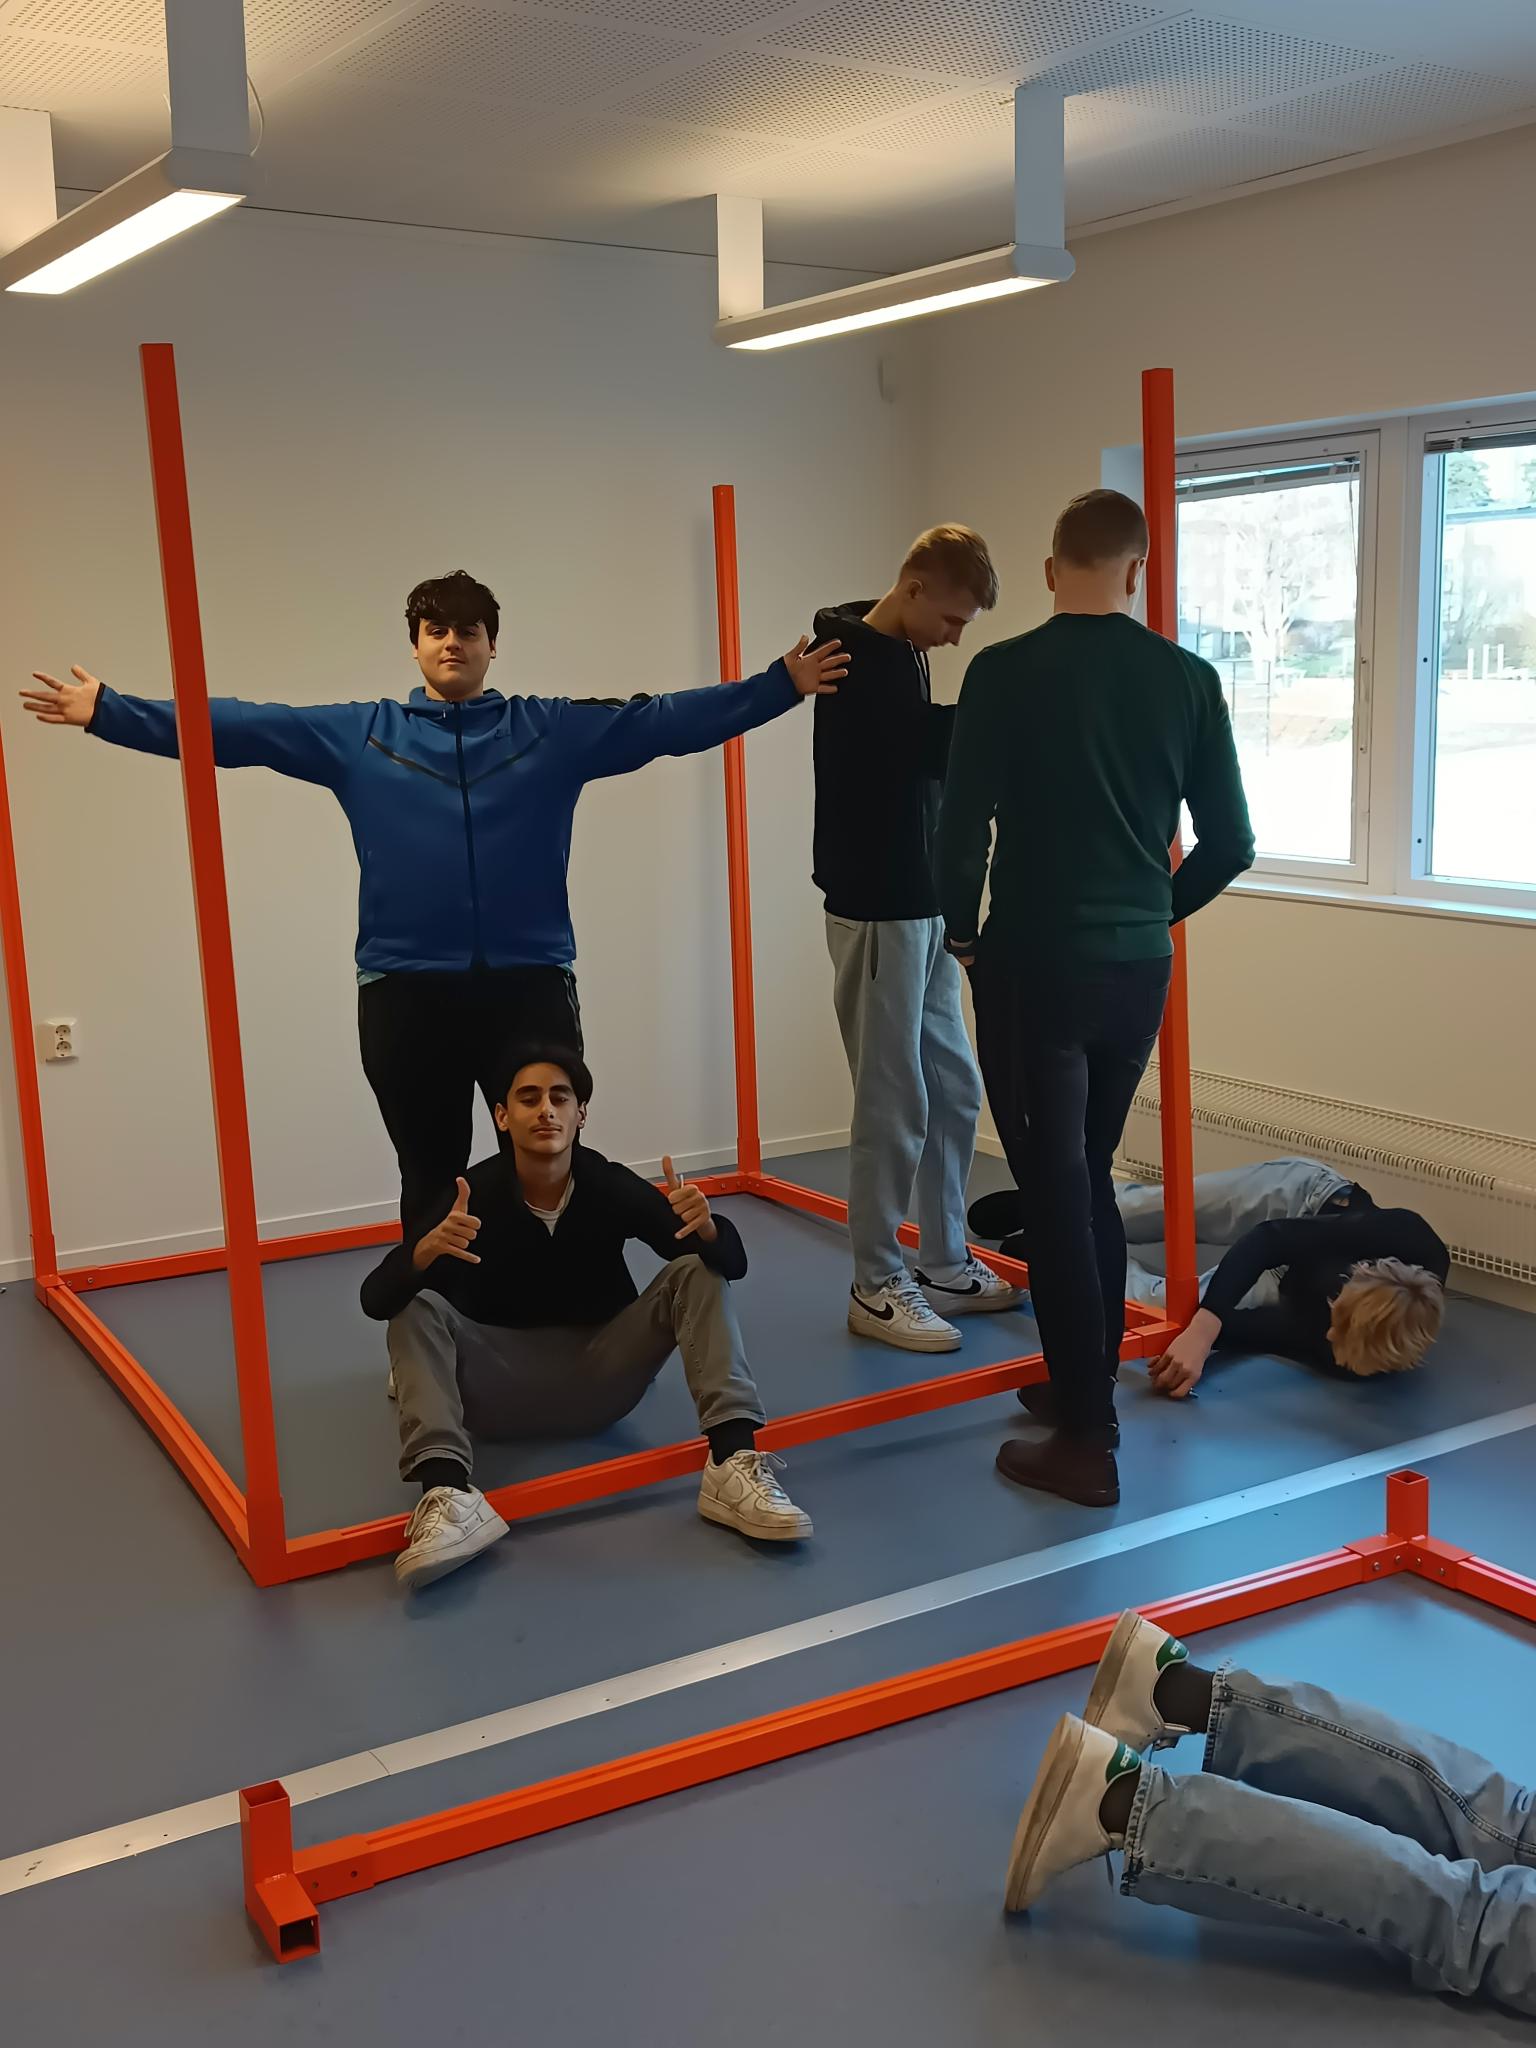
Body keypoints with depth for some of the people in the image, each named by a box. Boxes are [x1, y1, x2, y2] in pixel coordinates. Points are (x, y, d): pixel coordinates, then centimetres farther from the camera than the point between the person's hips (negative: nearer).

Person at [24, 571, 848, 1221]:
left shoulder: (552, 730, 7)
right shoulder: (356, 736, 8)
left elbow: (668, 719, 3)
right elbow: (236, 726, 5)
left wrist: (782, 683, -3)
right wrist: (105, 711, -1)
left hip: (531, 986, 0)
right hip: (405, 993, 0)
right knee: (431, 1182, 11)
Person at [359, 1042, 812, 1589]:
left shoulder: (613, 1187, -11)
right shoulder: (471, 1197, -14)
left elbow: (732, 1264, -12)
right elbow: (376, 1300, -21)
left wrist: (705, 1228, -36)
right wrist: (426, 1250, -42)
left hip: (599, 1379, 1)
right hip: (501, 1390, -1)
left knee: (698, 1272, -17)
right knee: (416, 1308, -25)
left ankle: (732, 1466, -33)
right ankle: (448, 1497, -42)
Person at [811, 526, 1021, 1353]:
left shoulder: (903, 658, 15)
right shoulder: (858, 662, -14)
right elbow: (941, 741, -26)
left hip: (924, 910, 9)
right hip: (876, 913, -9)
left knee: (953, 1093, 13)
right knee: (894, 1104, -4)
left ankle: (944, 1264, 25)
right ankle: (876, 1287, 8)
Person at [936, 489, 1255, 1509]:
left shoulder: (1005, 672, -9)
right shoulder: (1189, 678, 2)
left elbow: (962, 828, -12)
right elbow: (1231, 842, 4)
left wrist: (963, 930, 7)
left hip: (1034, 964, -4)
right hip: (1139, 967, 5)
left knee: (1054, 1193, 1)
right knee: (1090, 1180, 20)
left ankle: (1087, 1441, 4)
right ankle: (1091, 1382, 29)